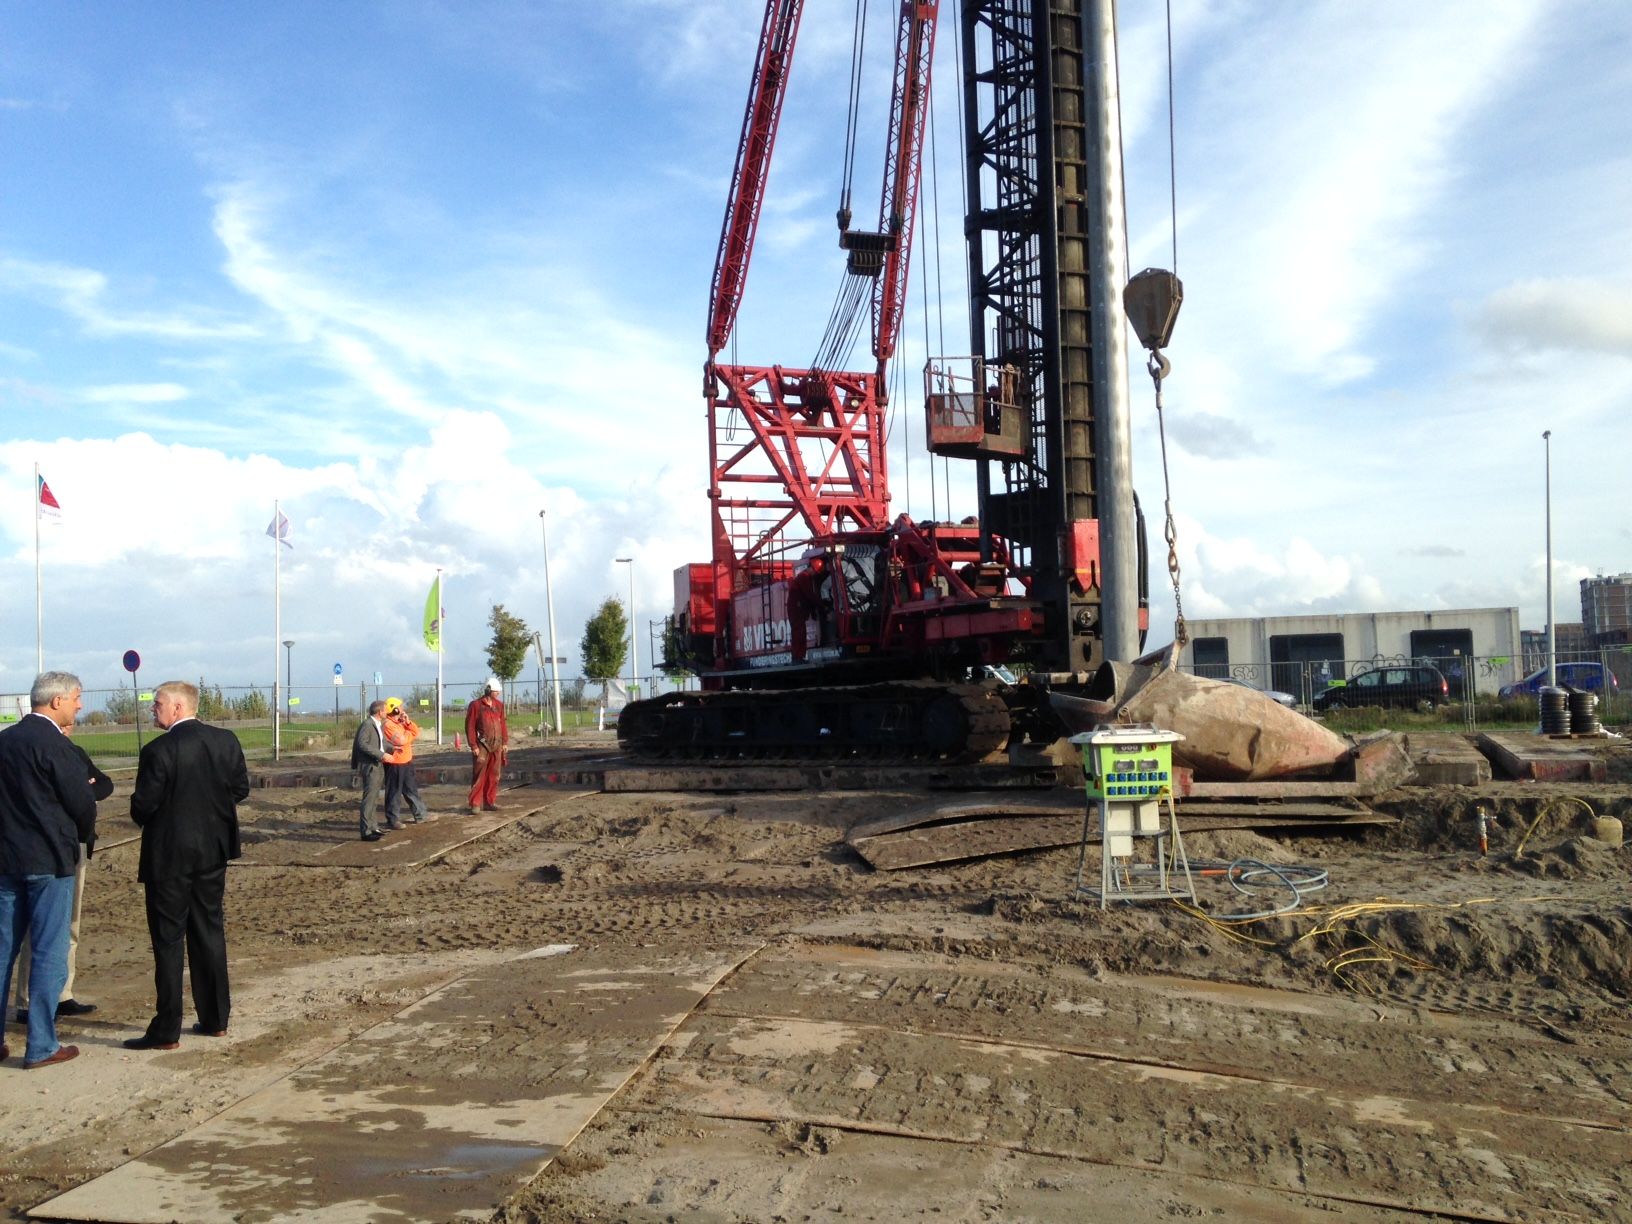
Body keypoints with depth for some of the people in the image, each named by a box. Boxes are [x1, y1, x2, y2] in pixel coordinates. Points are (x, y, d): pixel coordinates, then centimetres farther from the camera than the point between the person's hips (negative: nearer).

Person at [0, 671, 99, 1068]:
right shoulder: (53, 744, -15)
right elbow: (82, 802, -12)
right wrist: (86, 835, 8)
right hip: (48, 860, -7)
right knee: (49, 954, 0)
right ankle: (41, 1046, 4)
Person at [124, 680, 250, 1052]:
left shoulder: (158, 750, -17)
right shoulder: (227, 740, -1)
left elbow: (143, 807, -14)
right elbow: (240, 790, 5)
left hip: (169, 855, -5)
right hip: (213, 852, 6)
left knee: (168, 940, 3)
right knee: (210, 933, 15)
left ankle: (166, 1030, 8)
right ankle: (215, 1019, 21)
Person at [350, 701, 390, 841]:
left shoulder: (380, 725, 14)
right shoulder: (367, 724, -15)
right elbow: (362, 744, -23)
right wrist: (381, 755, -24)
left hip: (378, 765, 10)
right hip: (369, 766, -10)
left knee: (374, 799, 17)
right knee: (369, 799, -8)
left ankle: (372, 827, 27)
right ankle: (366, 831, -5)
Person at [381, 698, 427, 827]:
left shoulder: (401, 721, 12)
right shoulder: (388, 725, -18)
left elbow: (416, 732, 10)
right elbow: (401, 740, -25)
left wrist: (408, 722, -6)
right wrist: (410, 733, -6)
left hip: (406, 761, 9)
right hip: (394, 764, -9)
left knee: (412, 789, 17)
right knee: (394, 793, -1)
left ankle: (420, 814, 27)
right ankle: (393, 820, 6)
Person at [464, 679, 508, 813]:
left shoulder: (499, 705, 11)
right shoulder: (476, 705, -5)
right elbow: (469, 726, -6)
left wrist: (505, 742, 9)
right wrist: (473, 745, -9)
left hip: (497, 745, 5)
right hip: (482, 746, -5)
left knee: (494, 775, 8)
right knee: (479, 775, -4)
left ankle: (489, 802, 16)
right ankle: (475, 804, 0)